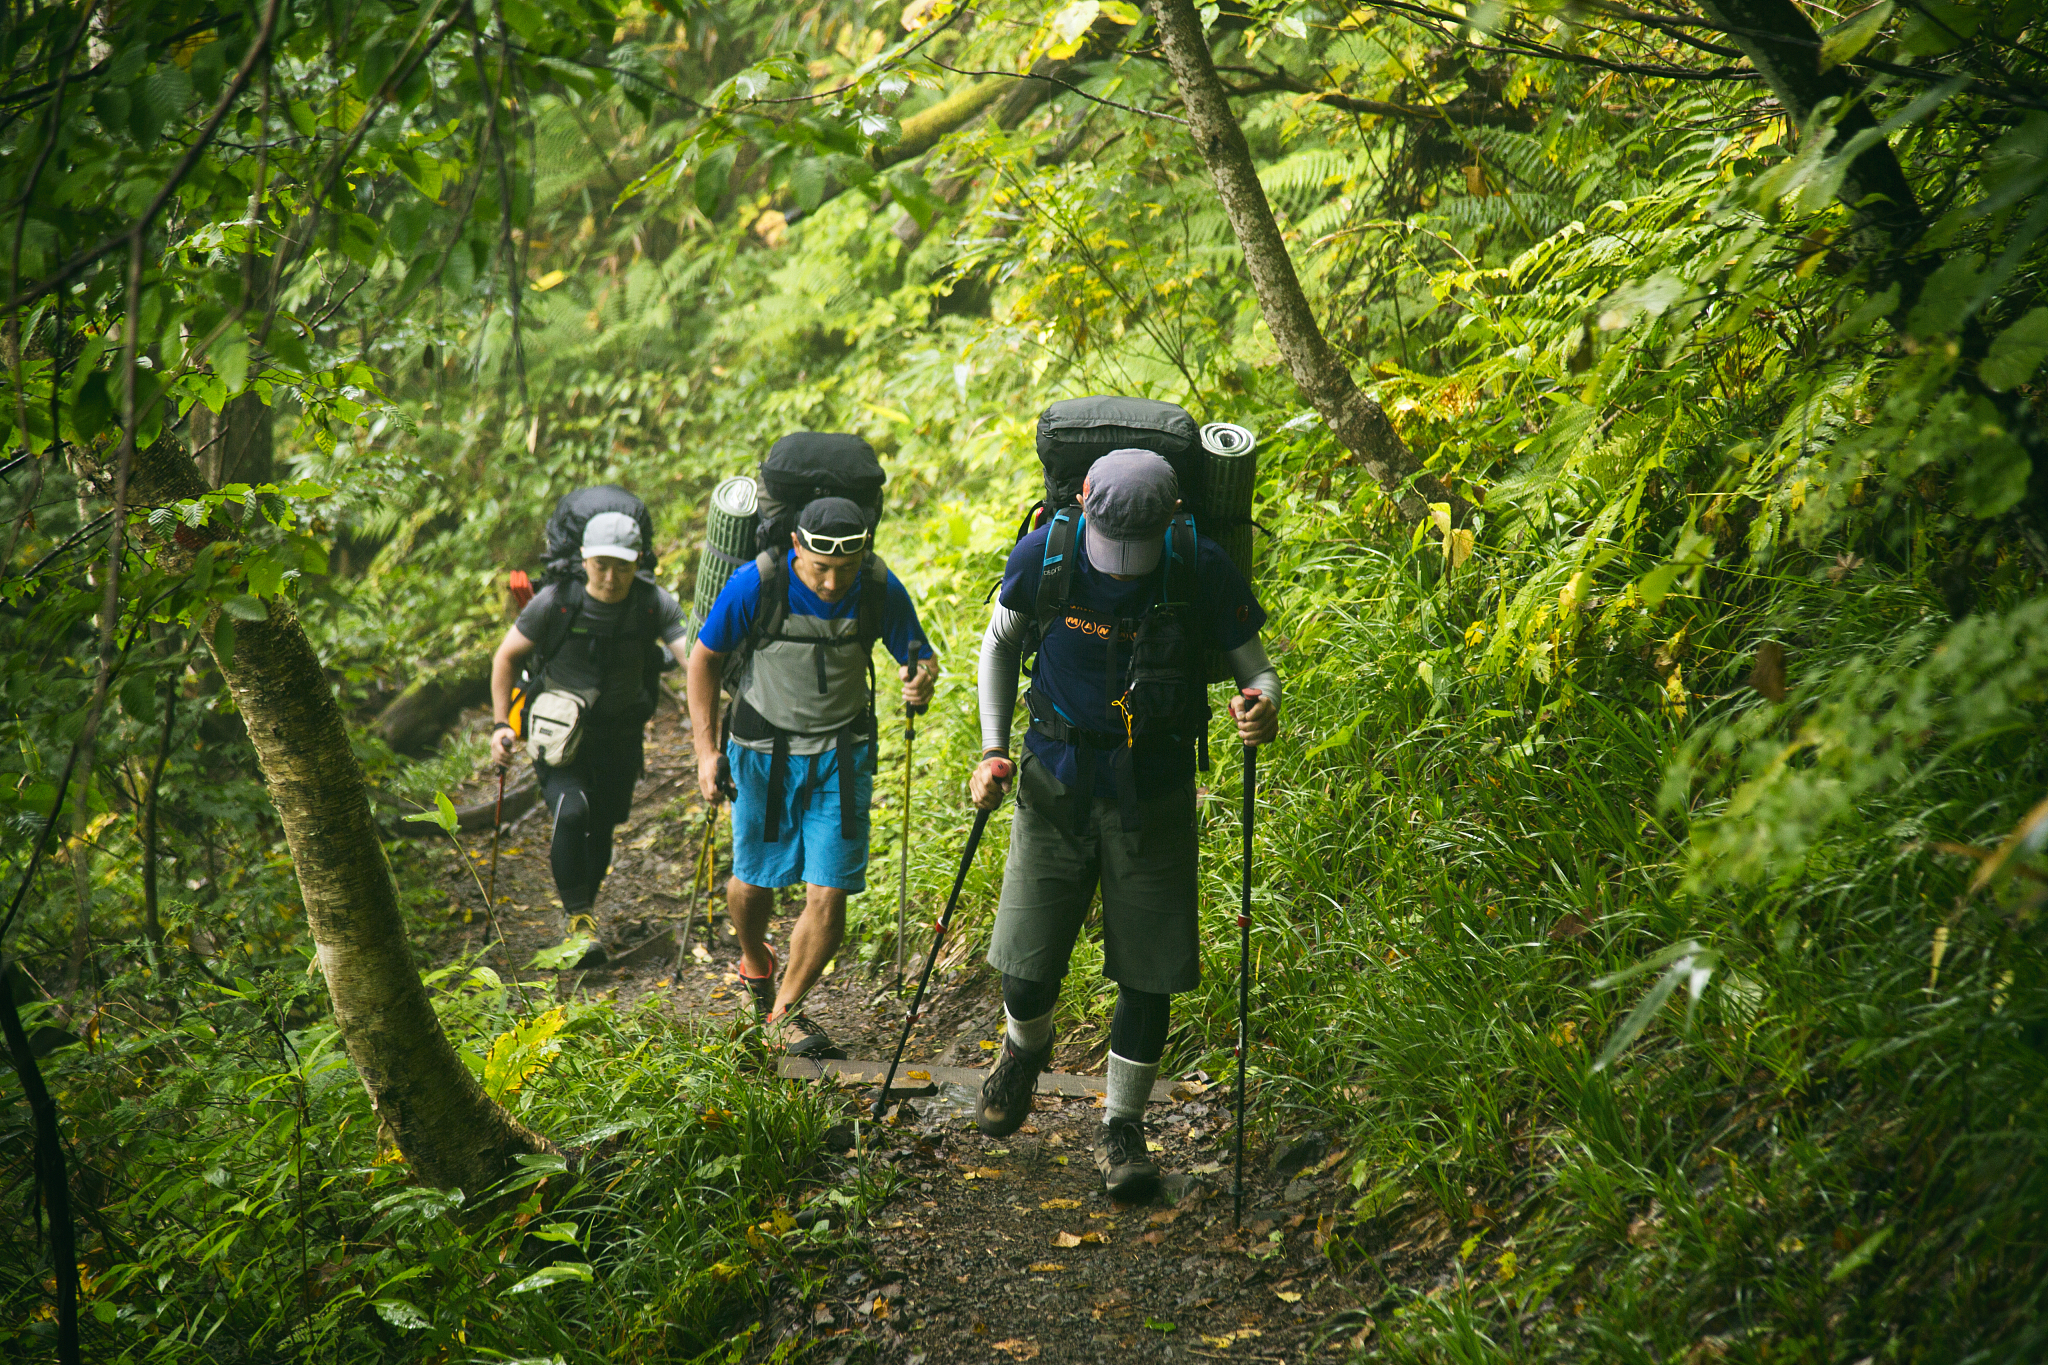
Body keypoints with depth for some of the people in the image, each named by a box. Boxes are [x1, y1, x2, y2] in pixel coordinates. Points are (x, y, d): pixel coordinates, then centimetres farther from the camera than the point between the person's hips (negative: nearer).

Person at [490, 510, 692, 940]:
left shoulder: (655, 605, -16)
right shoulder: (555, 602, -18)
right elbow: (506, 657, -5)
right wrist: (501, 724, -11)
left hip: (620, 734, 2)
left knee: (601, 828, 10)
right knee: (571, 813, -23)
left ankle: (583, 904, 35)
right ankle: (577, 918, -11)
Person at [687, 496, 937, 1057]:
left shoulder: (880, 589, -14)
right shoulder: (755, 585, -19)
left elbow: (920, 656, 1)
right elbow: (705, 658, -4)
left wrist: (922, 678, -25)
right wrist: (706, 750, -6)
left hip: (842, 754, 1)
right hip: (763, 751, 0)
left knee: (830, 896, -6)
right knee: (754, 880, 13)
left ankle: (786, 1009, 17)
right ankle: (755, 963, 48)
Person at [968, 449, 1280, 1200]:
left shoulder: (1204, 569, -16)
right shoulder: (1042, 556, -13)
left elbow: (1256, 667, -5)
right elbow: (1000, 644, 6)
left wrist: (1263, 705, -29)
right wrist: (991, 751, -2)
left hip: (1155, 791, -1)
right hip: (1057, 781, 1)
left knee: (1148, 975, 3)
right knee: (1027, 968, 3)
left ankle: (1122, 1126, 24)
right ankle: (1025, 1049, 40)